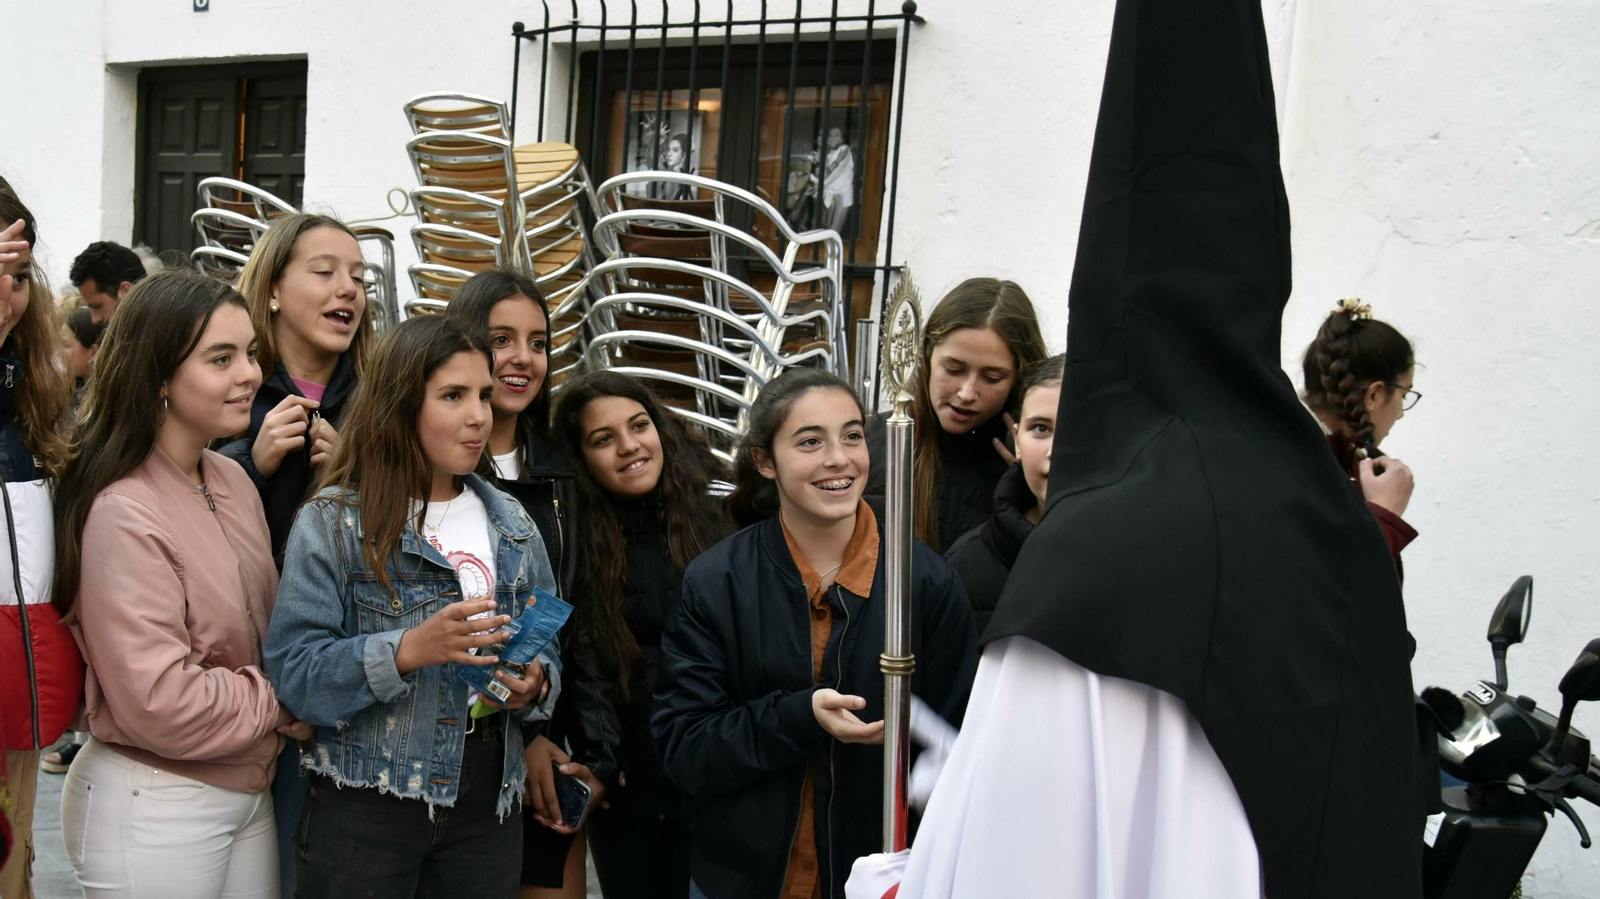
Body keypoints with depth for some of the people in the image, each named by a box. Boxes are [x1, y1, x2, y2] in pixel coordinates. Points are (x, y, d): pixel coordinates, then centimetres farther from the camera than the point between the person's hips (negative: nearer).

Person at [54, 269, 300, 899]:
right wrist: (286, 701, -11)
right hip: (151, 808, -7)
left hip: (248, 791, 8)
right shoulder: (124, 514, -21)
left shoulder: (233, 481, 5)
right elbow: (160, 705, -24)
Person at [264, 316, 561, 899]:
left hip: (487, 806, 5)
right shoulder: (333, 522, -6)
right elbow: (293, 671, -14)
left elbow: (548, 651, 11)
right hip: (364, 806, -4)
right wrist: (407, 650, -27)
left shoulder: (511, 524, 9)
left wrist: (535, 685, -11)